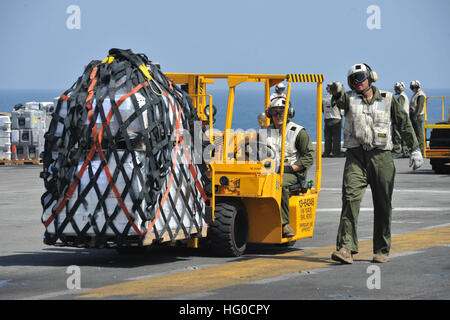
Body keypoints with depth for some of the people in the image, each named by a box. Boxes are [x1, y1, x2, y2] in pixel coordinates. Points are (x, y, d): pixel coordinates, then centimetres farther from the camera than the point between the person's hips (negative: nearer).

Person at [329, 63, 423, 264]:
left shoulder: (387, 100, 11)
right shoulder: (350, 99, 9)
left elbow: (404, 124, 14)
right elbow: (341, 100, -15)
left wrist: (415, 149, 8)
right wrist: (337, 91, -39)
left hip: (381, 156, 1)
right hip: (356, 156, -1)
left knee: (383, 205, 4)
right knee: (350, 198, -16)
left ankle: (382, 250, 14)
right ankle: (345, 247, -22)